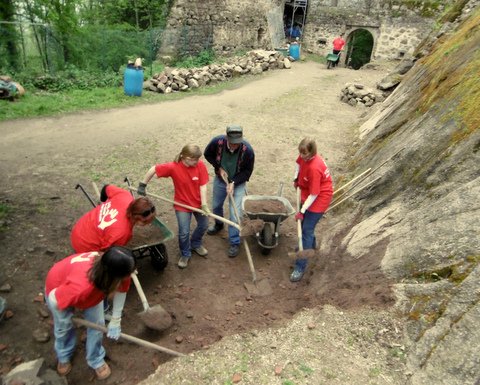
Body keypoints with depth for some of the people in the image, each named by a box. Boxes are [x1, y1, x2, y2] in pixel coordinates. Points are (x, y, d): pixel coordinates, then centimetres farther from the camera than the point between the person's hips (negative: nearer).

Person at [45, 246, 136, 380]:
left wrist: (116, 321, -11)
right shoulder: (80, 288, -51)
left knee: (97, 324, 6)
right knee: (63, 326, 17)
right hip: (58, 285, -3)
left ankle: (96, 360, 34)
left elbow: (121, 290, -17)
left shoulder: (117, 271, -37)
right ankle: (63, 357, 49)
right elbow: (54, 299, -32)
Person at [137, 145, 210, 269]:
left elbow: (203, 186, -16)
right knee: (184, 233, 0)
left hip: (198, 202, 3)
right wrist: (142, 185, -10)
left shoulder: (200, 165, -19)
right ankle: (185, 254, 29)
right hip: (182, 204, -3)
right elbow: (153, 169, -15)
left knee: (203, 225, 18)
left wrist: (204, 204, -20)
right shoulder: (173, 167, -25)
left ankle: (195, 244, 49)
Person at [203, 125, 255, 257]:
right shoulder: (217, 142, -26)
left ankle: (235, 243, 11)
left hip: (238, 183, -3)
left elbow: (247, 171, -16)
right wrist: (219, 167, -15)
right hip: (220, 180, 3)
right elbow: (207, 154, -5)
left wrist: (234, 183, -26)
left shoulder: (248, 150, -30)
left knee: (235, 214, -6)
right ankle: (218, 224, 54)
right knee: (216, 206, 22)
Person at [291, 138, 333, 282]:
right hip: (307, 194, 9)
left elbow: (313, 194, -28)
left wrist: (302, 211, -24)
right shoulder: (304, 156, -11)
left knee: (307, 230, -8)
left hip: (319, 199, -9)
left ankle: (300, 266, 0)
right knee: (304, 224, 23)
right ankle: (310, 245, 52)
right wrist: (296, 179, 5)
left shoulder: (314, 168, -34)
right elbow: (298, 163, 15)